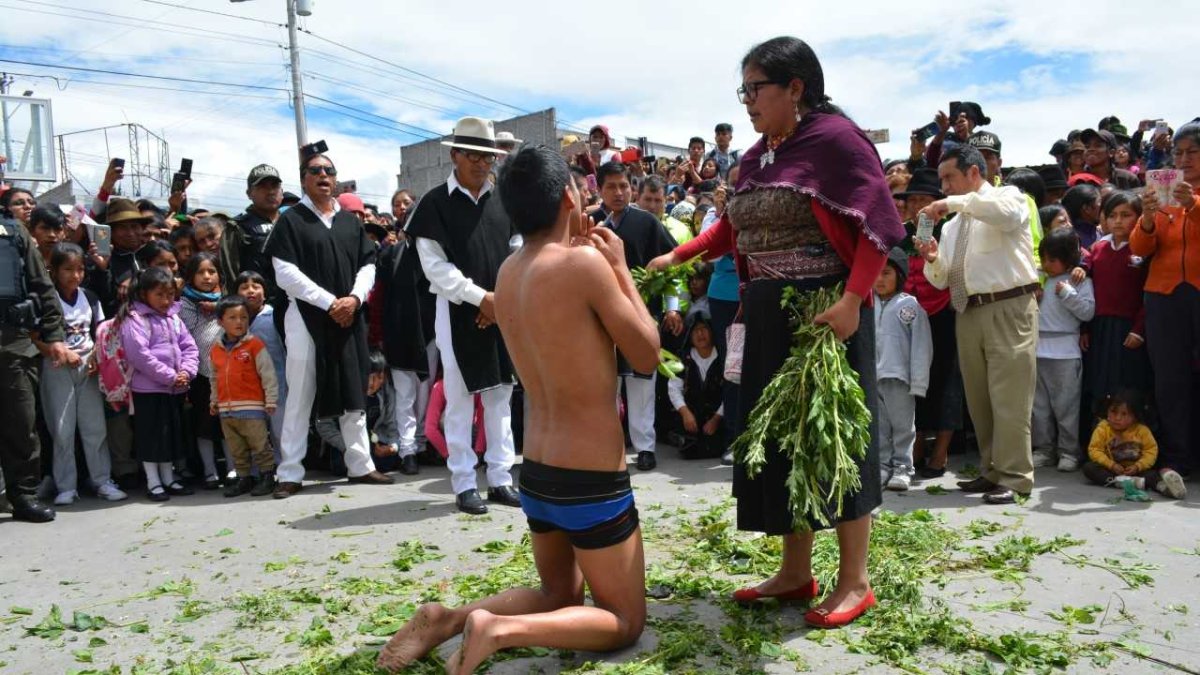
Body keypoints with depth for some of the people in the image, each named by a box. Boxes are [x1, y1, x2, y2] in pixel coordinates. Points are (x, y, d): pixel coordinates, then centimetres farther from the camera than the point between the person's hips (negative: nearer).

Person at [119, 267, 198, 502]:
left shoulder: (174, 318, 10)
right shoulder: (134, 319, -10)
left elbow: (190, 348, 8)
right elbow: (139, 355, -18)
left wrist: (186, 372, -10)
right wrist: (170, 376, -18)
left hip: (175, 388, 6)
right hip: (148, 388, -6)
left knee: (172, 433, 13)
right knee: (151, 434, 1)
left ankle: (168, 479, 25)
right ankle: (153, 482, 11)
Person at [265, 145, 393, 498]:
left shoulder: (351, 221, 14)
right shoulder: (290, 220, 0)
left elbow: (368, 264, 11)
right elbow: (285, 273, -9)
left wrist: (354, 298, -8)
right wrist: (329, 302, -15)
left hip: (350, 318, 4)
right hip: (306, 317, -4)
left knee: (354, 393, 9)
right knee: (300, 397, -1)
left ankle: (360, 465, 19)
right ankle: (290, 474, 6)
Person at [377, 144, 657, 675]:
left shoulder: (508, 272, 3)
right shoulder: (583, 261, -20)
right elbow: (646, 355, -10)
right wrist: (619, 265, -2)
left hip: (536, 471, 7)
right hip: (592, 479, -7)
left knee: (557, 595, 28)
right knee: (624, 621, 11)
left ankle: (449, 618, 6)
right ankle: (500, 629, -11)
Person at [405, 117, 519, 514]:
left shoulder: (503, 201, 8)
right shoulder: (435, 204, -4)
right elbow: (435, 265, -9)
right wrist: (479, 296, -14)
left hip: (503, 312, 4)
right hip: (458, 313, -4)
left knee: (500, 396, 9)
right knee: (459, 400, 2)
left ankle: (500, 478, 18)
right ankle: (464, 484, 11)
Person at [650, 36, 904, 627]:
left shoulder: (834, 137, -10)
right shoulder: (756, 157, 12)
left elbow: (879, 224, -15)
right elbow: (732, 226, 20)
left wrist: (852, 301, -23)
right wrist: (676, 257, 11)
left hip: (826, 313, -8)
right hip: (769, 318, 8)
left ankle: (854, 580, 14)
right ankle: (795, 571, 24)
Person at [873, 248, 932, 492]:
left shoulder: (910, 305, -3)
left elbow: (921, 346, -4)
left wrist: (918, 382, -8)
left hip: (899, 376, -3)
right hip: (870, 377, 4)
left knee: (902, 425, 6)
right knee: (878, 426, 11)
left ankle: (902, 467, 15)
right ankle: (882, 465, 20)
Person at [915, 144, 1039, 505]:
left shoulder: (1009, 195, 3)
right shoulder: (952, 225, 20)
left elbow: (1008, 212, -24)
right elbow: (940, 279, 16)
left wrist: (955, 202, -21)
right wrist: (932, 259, -5)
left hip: (1009, 309, -7)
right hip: (968, 312, 7)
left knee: (1008, 396, -8)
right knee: (978, 398, 11)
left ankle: (1014, 477, -1)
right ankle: (992, 471, 21)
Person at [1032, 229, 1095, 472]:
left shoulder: (1081, 281, 0)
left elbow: (1088, 311, -9)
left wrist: (1067, 293, -15)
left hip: (1065, 351, -5)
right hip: (1037, 348, 5)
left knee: (1066, 404, 0)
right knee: (1039, 404, 9)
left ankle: (1068, 451, 10)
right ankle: (1043, 449, 18)